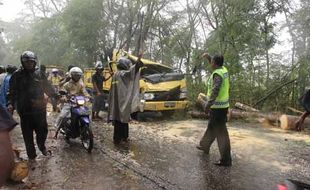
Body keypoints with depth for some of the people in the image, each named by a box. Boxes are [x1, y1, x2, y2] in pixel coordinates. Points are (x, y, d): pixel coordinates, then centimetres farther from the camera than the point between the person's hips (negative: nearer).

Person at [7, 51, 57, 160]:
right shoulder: (17, 75, -2)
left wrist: (56, 96, 5)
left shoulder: (40, 74, 4)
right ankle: (31, 154, 24)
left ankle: (42, 146, 40)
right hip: (25, 110, -2)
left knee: (43, 130, 13)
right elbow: (12, 91, 0)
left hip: (40, 108, 2)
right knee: (28, 134, 8)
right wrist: (10, 103, -13)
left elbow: (48, 88, 12)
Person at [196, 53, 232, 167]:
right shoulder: (223, 70, 8)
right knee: (211, 127, 23)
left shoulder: (217, 74, -18)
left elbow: (215, 91, -29)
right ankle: (204, 146, 41)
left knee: (221, 132, -6)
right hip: (222, 105, 10)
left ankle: (226, 160, -1)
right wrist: (208, 57, 27)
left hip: (217, 106, -10)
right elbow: (215, 65, 31)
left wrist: (208, 104, -31)